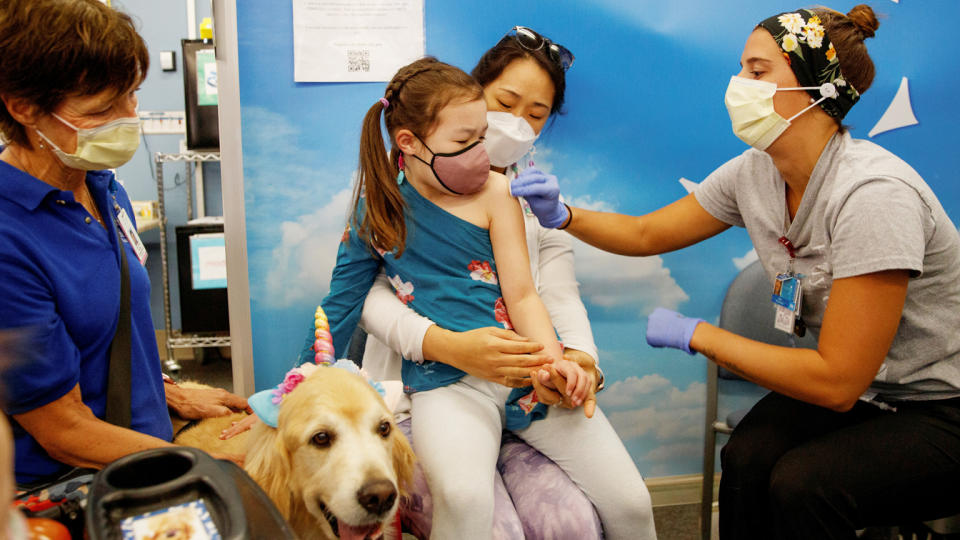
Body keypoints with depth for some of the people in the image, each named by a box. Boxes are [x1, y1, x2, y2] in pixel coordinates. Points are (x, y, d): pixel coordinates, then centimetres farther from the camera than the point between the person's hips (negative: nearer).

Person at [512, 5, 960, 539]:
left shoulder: (871, 194, -30)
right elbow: (647, 233, 7)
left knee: (802, 484, -27)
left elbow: (835, 382, -29)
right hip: (858, 389, 6)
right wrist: (564, 215, -10)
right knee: (745, 459, -19)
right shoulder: (755, 174, -7)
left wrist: (698, 334, -21)